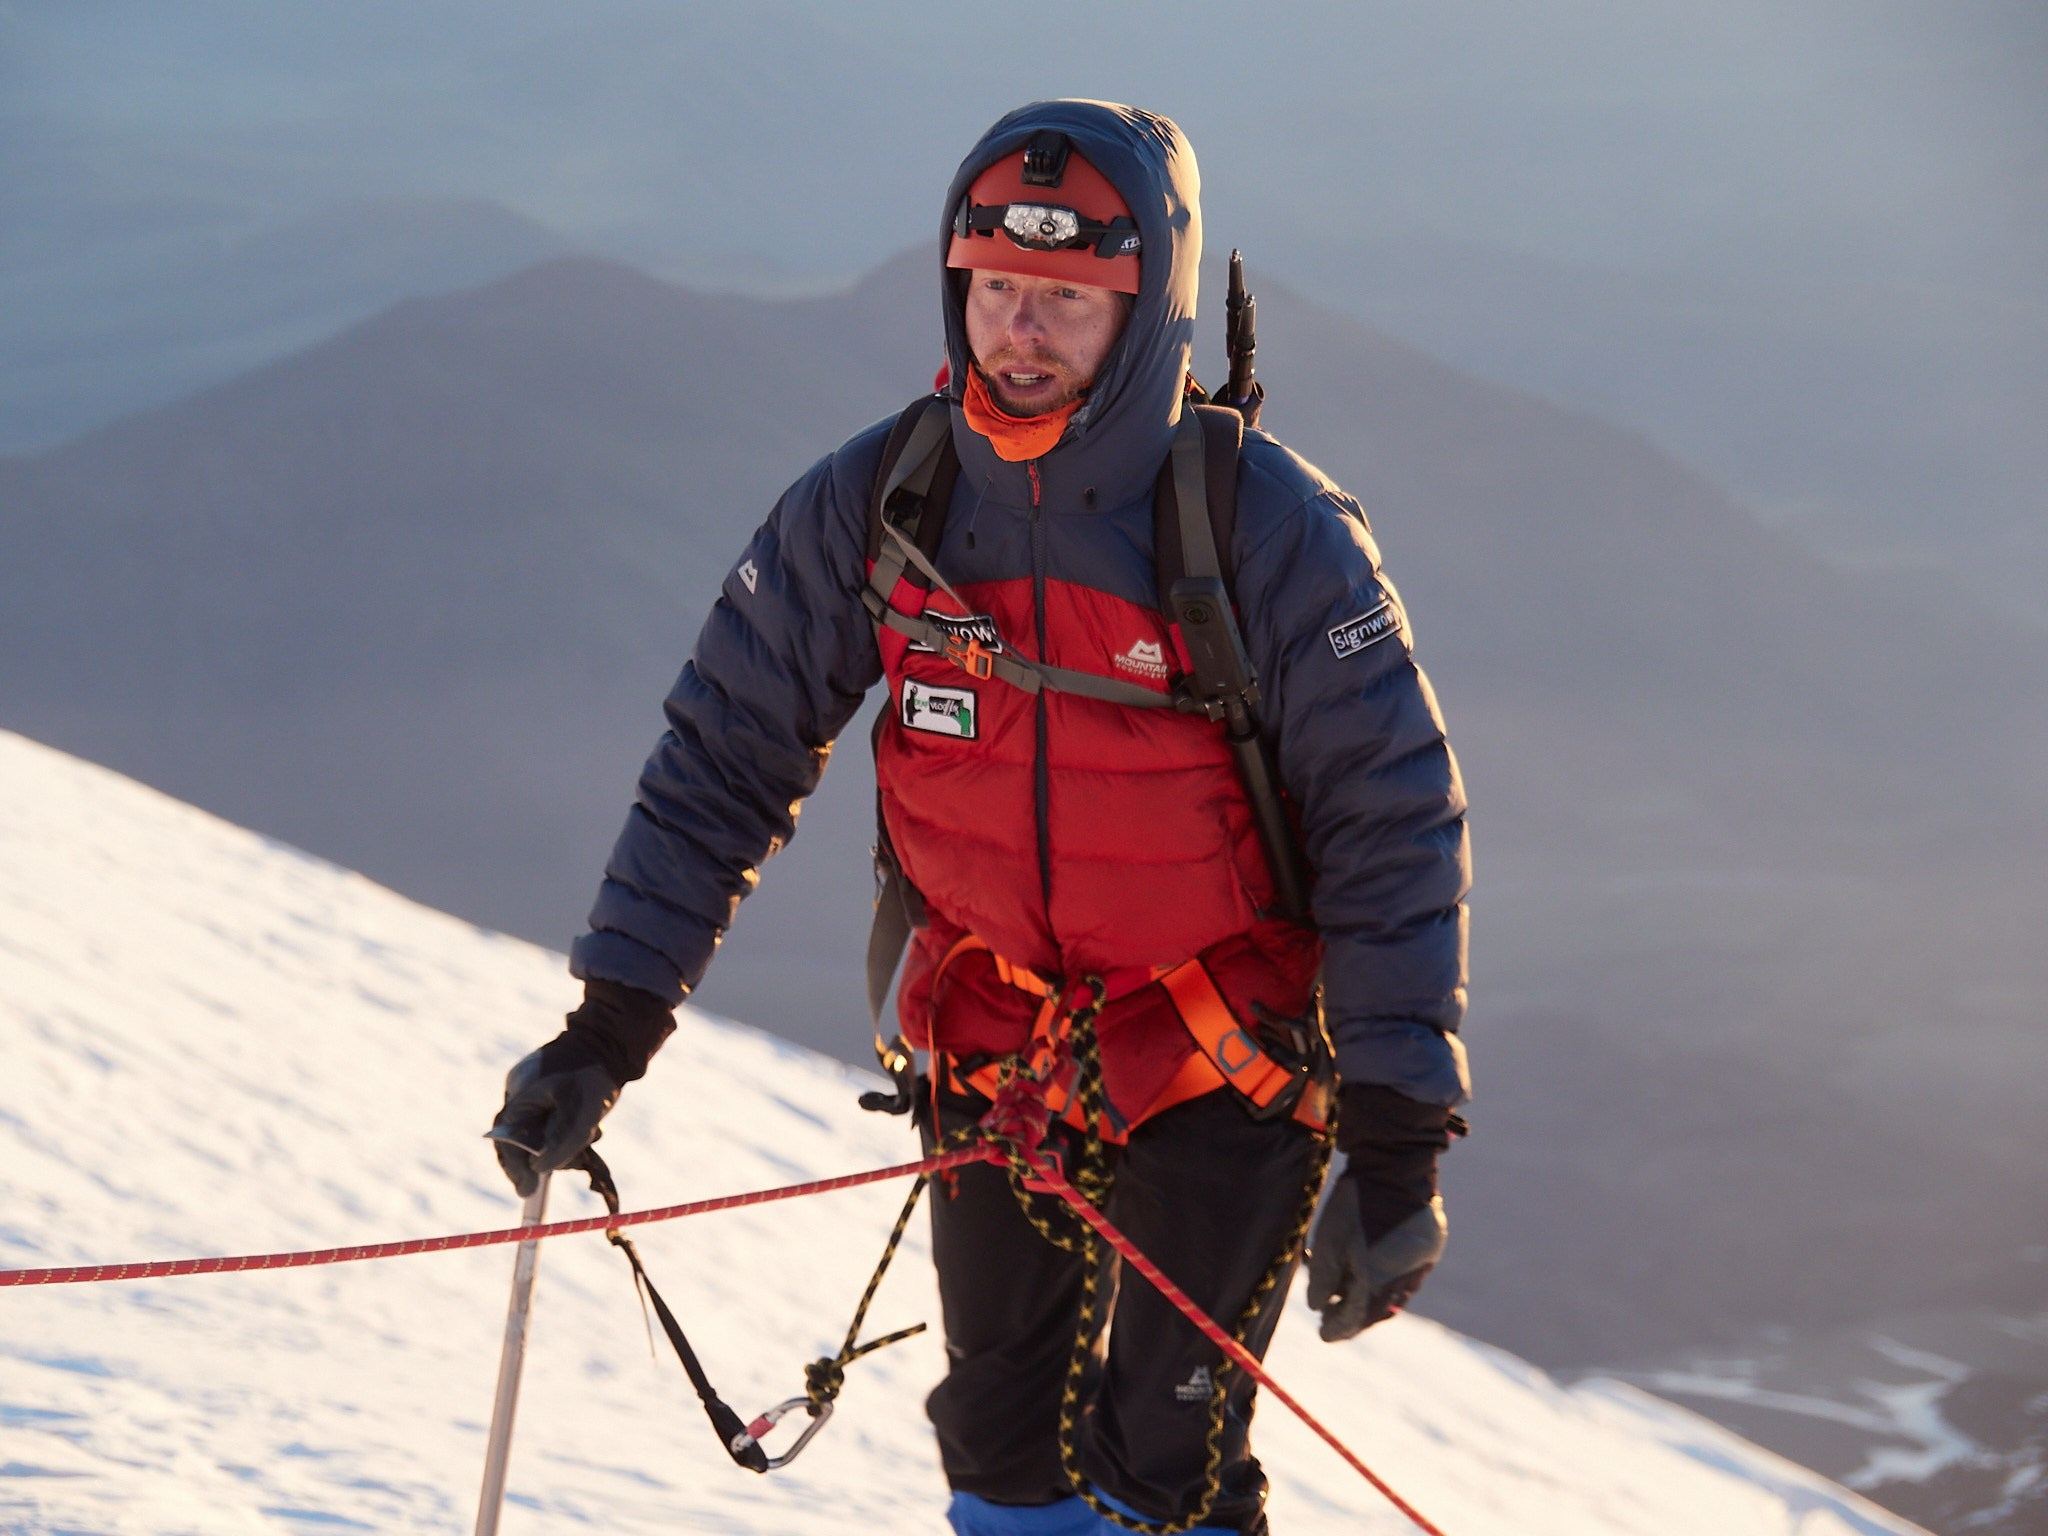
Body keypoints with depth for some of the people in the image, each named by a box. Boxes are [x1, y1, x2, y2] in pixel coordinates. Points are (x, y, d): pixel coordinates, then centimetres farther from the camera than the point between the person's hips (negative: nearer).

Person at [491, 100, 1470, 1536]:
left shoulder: (1272, 530, -19)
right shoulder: (869, 506, -10)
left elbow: (1394, 829, -16)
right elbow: (725, 759, -1)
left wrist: (1396, 1141, -20)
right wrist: (608, 1031, -6)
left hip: (1226, 1052, -4)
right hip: (994, 1034, 4)